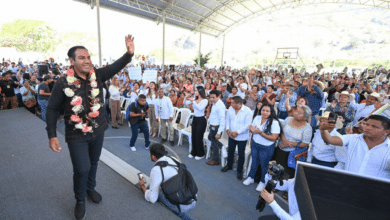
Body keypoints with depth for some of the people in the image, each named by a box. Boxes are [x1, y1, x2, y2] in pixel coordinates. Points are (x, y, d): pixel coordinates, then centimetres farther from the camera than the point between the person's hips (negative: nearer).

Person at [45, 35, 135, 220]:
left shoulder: (97, 76, -6)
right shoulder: (63, 83, -14)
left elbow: (116, 66, -17)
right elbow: (52, 108, -7)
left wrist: (129, 53, -35)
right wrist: (52, 135, -10)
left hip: (97, 130, 4)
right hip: (76, 135, -3)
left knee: (93, 163, 20)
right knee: (82, 169, -1)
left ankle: (90, 188, 47)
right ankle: (80, 199, 28)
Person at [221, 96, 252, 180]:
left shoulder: (247, 111, -20)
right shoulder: (230, 109, -5)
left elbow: (247, 125, -20)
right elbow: (228, 119, 6)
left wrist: (237, 132, -24)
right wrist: (228, 129, -9)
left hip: (242, 137, -4)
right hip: (231, 135, 5)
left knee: (241, 154, 11)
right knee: (230, 151, 21)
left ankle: (239, 171, 31)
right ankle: (229, 165, 46)